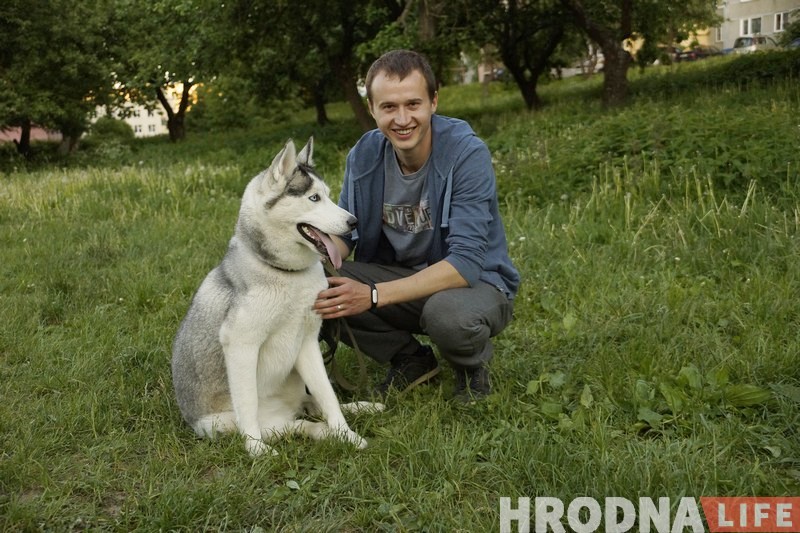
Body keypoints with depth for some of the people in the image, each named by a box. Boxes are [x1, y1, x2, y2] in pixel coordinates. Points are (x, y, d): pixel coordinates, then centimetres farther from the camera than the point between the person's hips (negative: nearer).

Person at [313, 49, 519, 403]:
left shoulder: (467, 154, -23)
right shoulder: (364, 155, -8)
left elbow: (465, 262, -29)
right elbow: (344, 233, -1)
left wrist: (374, 295, -37)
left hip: (475, 282, -4)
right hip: (402, 279, 5)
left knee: (446, 312, -39)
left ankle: (473, 365, 0)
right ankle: (411, 360, 5)